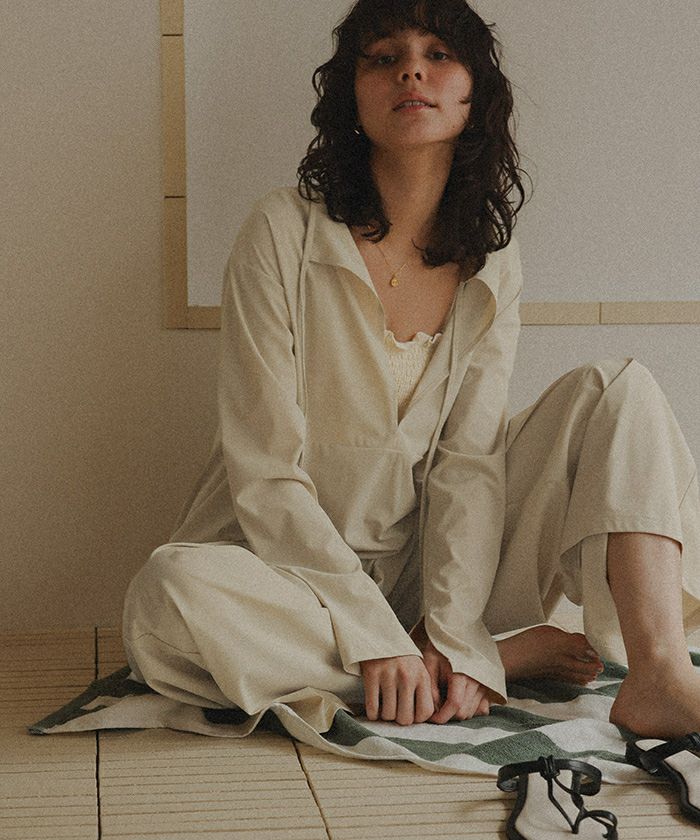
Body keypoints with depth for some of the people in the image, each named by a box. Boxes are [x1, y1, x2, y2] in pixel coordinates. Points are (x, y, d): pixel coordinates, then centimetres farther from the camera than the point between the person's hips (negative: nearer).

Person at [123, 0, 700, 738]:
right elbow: (264, 475, -15)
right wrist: (378, 638, -23)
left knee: (616, 388, -9)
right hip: (294, 568, -3)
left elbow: (471, 462, -6)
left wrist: (450, 630, -21)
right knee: (171, 596, -37)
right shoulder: (284, 233, -10)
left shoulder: (491, 268, 3)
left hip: (432, 571, 3)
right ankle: (507, 654, -22)